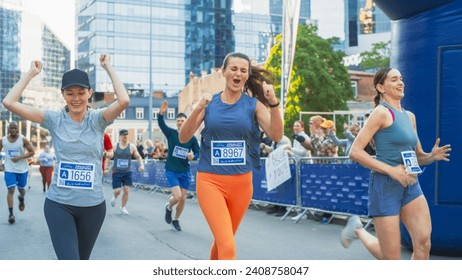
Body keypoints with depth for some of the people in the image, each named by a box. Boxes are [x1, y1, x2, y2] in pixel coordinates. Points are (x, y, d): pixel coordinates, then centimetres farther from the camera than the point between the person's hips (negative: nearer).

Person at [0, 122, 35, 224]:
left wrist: (20, 157, -22)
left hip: (22, 169, 0)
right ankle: (11, 213, -5)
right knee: (10, 190, -8)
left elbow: (32, 152, -10)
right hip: (9, 169, 1)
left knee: (21, 189, 14)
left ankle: (21, 199, 51)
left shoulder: (23, 139, -10)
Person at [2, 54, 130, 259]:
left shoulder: (98, 119, -4)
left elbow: (124, 100, -24)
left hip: (93, 205, 1)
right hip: (59, 204, -1)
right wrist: (31, 73, -4)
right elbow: (9, 102, -10)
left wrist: (108, 68, -14)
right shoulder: (54, 119, -3)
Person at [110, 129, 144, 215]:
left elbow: (138, 157, 5)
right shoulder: (115, 146, -3)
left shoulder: (132, 147, -1)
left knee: (126, 190, -5)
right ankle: (114, 197, 33)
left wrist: (141, 165, -13)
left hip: (127, 172, 1)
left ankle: (123, 207, 14)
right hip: (116, 172, -1)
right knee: (117, 191, -4)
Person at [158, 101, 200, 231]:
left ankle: (176, 220, 30)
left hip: (185, 172, 3)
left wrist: (193, 156, -20)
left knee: (183, 198, 7)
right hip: (171, 171, -3)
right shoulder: (171, 133, -7)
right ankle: (169, 207, 21)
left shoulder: (192, 138, -2)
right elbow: (161, 125, -25)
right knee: (177, 197, -14)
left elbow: (198, 153, 5)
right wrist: (161, 113, -46)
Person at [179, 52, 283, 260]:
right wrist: (197, 110, -17)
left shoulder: (254, 104, 1)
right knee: (227, 247, -14)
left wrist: (273, 103, -25)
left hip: (242, 182, 2)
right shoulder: (209, 103, 2)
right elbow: (183, 138, -2)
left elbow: (276, 136, -12)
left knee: (222, 240, 19)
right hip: (210, 180, -2)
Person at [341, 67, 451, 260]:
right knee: (391, 257, 1)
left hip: (410, 185, 7)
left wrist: (432, 156, -1)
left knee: (424, 242, -10)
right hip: (386, 186, -7)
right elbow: (355, 152, -16)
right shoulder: (382, 112, -9)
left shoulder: (410, 116, 14)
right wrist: (390, 170, -20)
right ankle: (358, 229, 30)